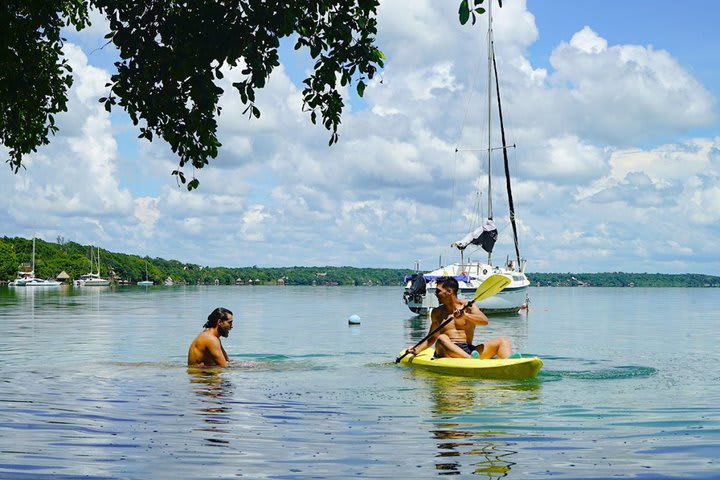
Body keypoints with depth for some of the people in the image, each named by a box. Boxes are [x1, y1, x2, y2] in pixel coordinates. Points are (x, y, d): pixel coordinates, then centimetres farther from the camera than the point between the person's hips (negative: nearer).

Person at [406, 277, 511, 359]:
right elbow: (432, 338, 21)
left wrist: (465, 315, -23)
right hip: (448, 352, -1)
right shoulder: (437, 312, 15)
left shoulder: (467, 306, 8)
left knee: (503, 340, -14)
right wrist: (417, 350, 6)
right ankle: (471, 359, -55)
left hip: (469, 350, 1)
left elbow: (484, 321, -8)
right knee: (441, 338, -34)